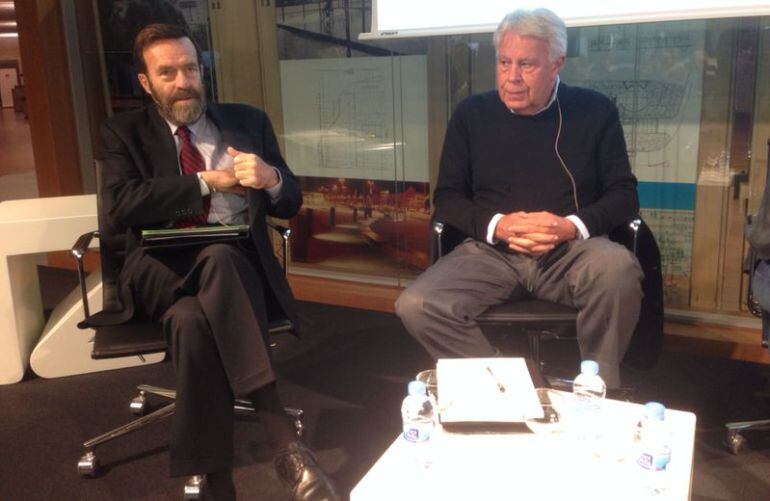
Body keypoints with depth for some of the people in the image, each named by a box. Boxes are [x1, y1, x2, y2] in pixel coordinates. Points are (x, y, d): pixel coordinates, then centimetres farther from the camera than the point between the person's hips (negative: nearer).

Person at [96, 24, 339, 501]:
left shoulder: (248, 121, 15)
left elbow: (291, 203, 12)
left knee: (194, 319, -35)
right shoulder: (124, 131, 11)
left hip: (236, 262, 1)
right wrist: (207, 181, -10)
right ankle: (284, 440, -31)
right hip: (162, 268, 0)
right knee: (192, 319, -36)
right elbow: (119, 207, -7)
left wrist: (271, 179, -13)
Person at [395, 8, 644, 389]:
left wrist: (573, 226, -17)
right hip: (491, 251, 1)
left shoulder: (595, 111, 5)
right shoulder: (471, 114, 8)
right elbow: (447, 198, 8)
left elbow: (623, 194, 4)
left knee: (618, 269, -35)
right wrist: (496, 225, -13)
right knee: (416, 307, -25)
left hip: (571, 251, -1)